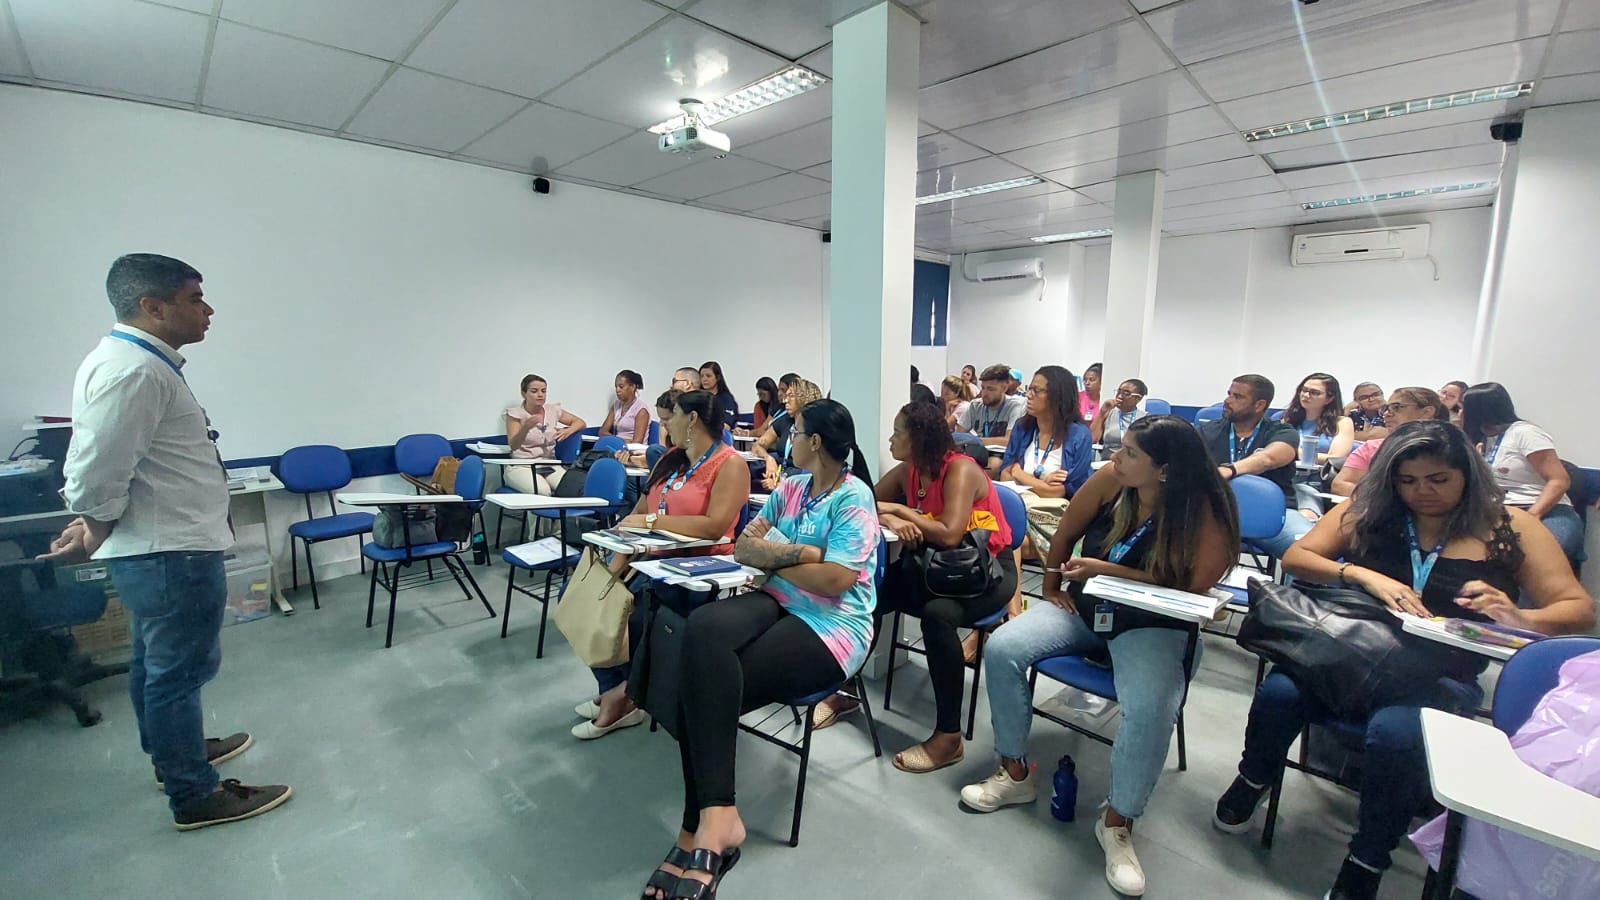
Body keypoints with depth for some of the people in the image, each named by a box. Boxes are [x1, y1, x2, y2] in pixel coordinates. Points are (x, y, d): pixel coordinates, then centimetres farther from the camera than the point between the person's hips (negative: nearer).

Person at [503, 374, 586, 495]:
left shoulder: (553, 410, 8)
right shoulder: (515, 413, -3)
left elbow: (580, 422, 17)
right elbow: (513, 446, -15)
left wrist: (568, 431, -5)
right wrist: (526, 427, -35)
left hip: (549, 465, 3)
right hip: (520, 466, -3)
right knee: (542, 491, -34)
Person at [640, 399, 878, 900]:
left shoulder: (854, 497, -8)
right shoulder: (790, 488, 15)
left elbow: (835, 580, -18)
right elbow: (742, 547, 10)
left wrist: (774, 555, -4)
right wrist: (799, 552, -9)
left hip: (831, 627, -6)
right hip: (777, 604, 6)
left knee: (707, 688, -25)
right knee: (702, 627, -28)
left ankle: (707, 821, -10)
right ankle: (710, 818, -24)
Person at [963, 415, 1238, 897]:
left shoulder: (1204, 512, -20)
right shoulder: (1110, 480, -12)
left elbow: (1185, 591, -19)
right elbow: (1066, 533, 2)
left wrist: (1105, 569, -24)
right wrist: (1051, 589, 8)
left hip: (1150, 624, -3)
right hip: (1083, 605, 4)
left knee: (1151, 708, -32)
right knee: (1001, 649, -15)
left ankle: (1117, 823, -4)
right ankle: (1015, 774, 5)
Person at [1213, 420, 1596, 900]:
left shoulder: (1509, 527, 4)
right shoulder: (1367, 509, 5)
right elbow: (1295, 557, -2)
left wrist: (1518, 617, -22)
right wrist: (1366, 576, -20)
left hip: (1441, 678, -1)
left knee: (1393, 731, -33)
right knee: (1278, 692, -28)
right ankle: (1253, 780, 6)